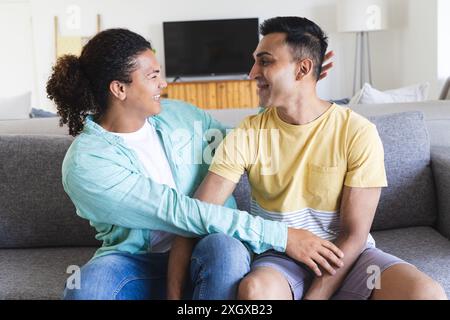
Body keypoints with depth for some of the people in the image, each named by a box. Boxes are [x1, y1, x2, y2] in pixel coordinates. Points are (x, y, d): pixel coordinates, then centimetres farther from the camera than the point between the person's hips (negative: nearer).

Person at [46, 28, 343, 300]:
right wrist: (280, 236, -26)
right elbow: (178, 212, -23)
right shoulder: (84, 164, -15)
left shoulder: (179, 114, 4)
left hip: (205, 254, 4)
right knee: (84, 288, -36)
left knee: (225, 248, -33)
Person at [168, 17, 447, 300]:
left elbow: (354, 234, -11)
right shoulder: (247, 136, -7)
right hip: (279, 256, 0)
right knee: (256, 290, -36)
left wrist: (315, 295, -20)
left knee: (428, 293, -27)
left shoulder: (359, 133, -10)